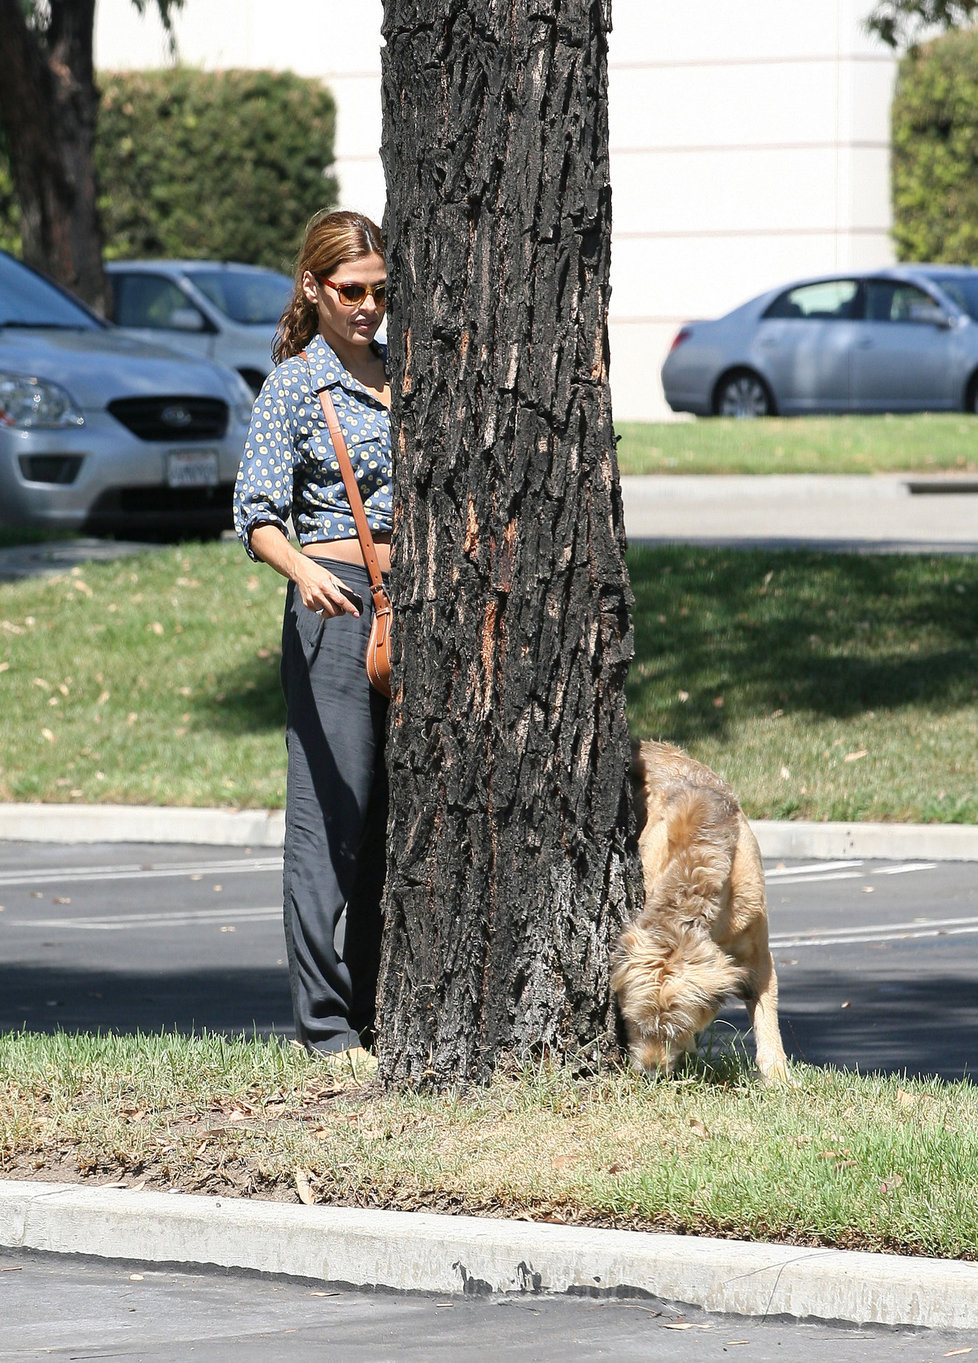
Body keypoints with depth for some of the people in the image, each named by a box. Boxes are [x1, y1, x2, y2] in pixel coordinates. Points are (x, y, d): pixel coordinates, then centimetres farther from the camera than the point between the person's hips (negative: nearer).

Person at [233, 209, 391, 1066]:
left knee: (396, 811, 7)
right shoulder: (296, 384, -5)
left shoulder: (399, 372, 15)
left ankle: (377, 1012, 13)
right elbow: (257, 511, -15)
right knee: (331, 811, -8)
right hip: (335, 603, -7)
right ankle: (324, 1021, -6)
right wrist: (300, 569, -33)